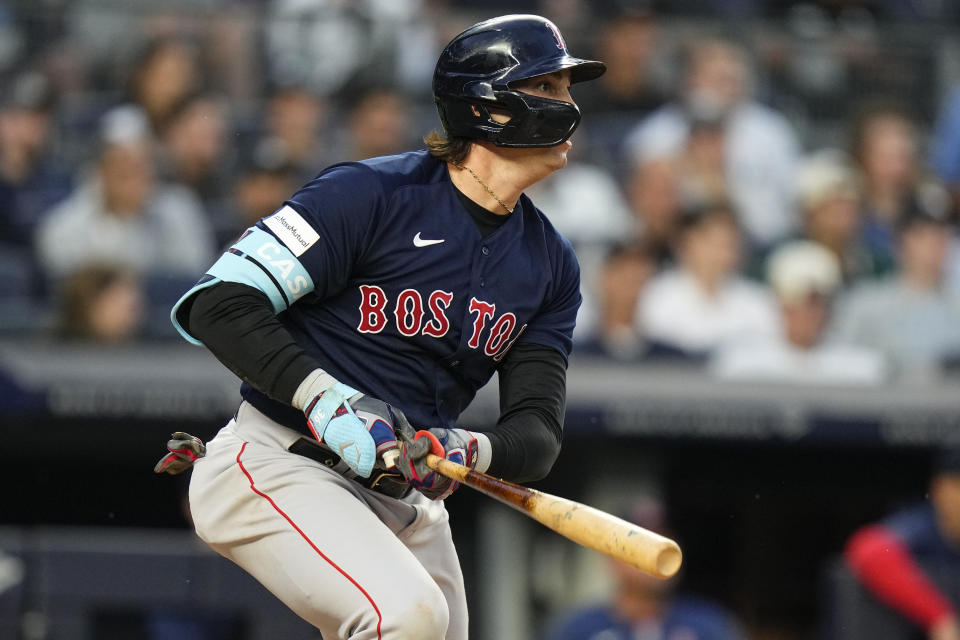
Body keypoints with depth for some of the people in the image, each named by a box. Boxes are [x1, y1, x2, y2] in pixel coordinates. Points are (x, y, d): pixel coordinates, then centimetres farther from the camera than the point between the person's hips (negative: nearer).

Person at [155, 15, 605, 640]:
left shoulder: (552, 264, 8)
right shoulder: (372, 192, -12)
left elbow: (537, 434, 2)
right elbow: (222, 304, -15)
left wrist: (470, 449, -22)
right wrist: (326, 399, -26)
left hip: (407, 504, 7)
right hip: (278, 467, -7)